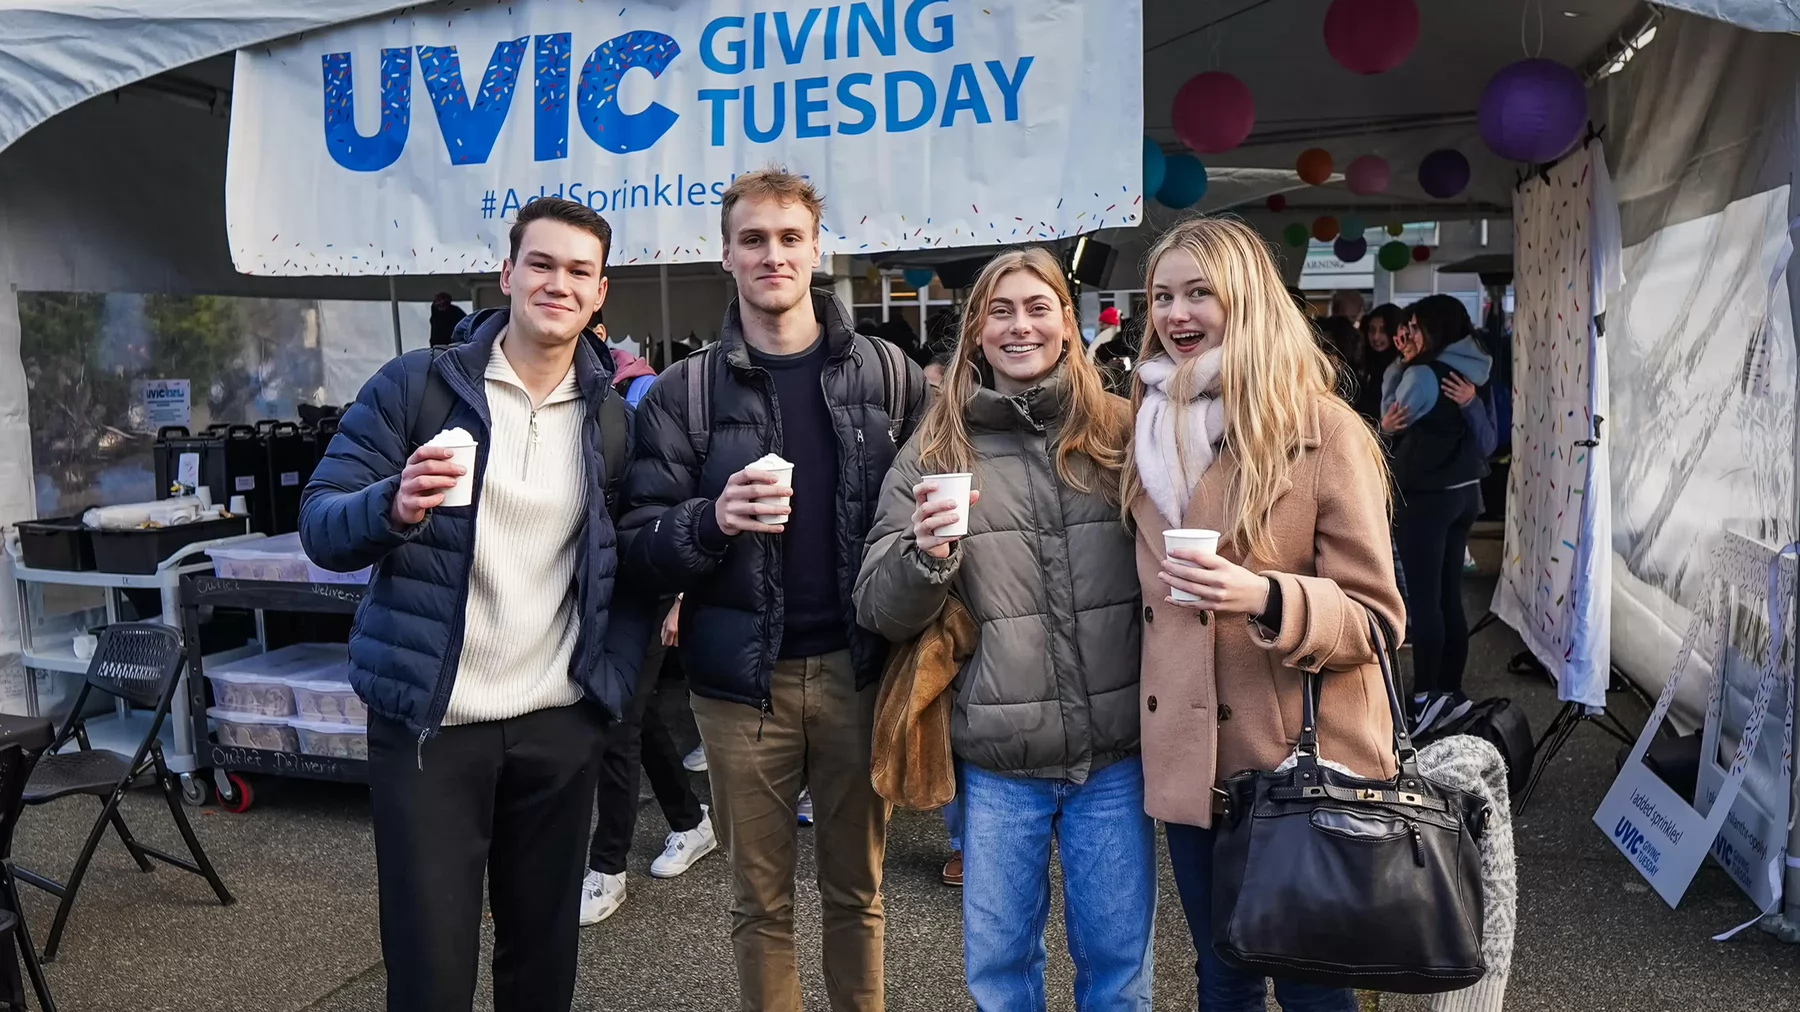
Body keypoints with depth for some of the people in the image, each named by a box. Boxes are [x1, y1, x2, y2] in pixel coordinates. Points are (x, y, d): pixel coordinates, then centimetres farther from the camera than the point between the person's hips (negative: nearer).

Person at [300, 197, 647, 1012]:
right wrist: (395, 508, -28)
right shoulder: (417, 385, -5)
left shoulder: (612, 418, 4)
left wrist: (616, 672, -2)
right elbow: (320, 525, -7)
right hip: (428, 724, -3)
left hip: (559, 725, 3)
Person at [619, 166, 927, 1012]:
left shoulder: (888, 375, 3)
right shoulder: (684, 392, 1)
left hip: (859, 671, 1)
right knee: (760, 901, 14)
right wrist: (712, 521, -23)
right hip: (742, 680, 0)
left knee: (857, 887, 16)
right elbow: (641, 544, -3)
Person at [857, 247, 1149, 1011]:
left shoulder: (1121, 435, 2)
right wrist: (926, 555, -20)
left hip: (1114, 749, 1)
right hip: (996, 759, 0)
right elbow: (880, 613, -1)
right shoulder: (933, 454, 0)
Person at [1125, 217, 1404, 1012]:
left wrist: (1267, 600, -29)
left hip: (1301, 761, -5)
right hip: (1189, 757, 5)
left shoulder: (1323, 430, -10)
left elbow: (1375, 616, -13)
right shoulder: (1151, 427, 7)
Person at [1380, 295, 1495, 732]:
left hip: (1426, 497, -9)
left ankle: (1425, 697, -1)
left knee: (1423, 599, -4)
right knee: (1449, 597, 12)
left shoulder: (1424, 374, -15)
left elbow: (1393, 420, -2)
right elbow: (1486, 441, 12)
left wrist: (1401, 365, 3)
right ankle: (1450, 691, 17)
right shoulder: (1473, 375, 11)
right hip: (1464, 492, 9)